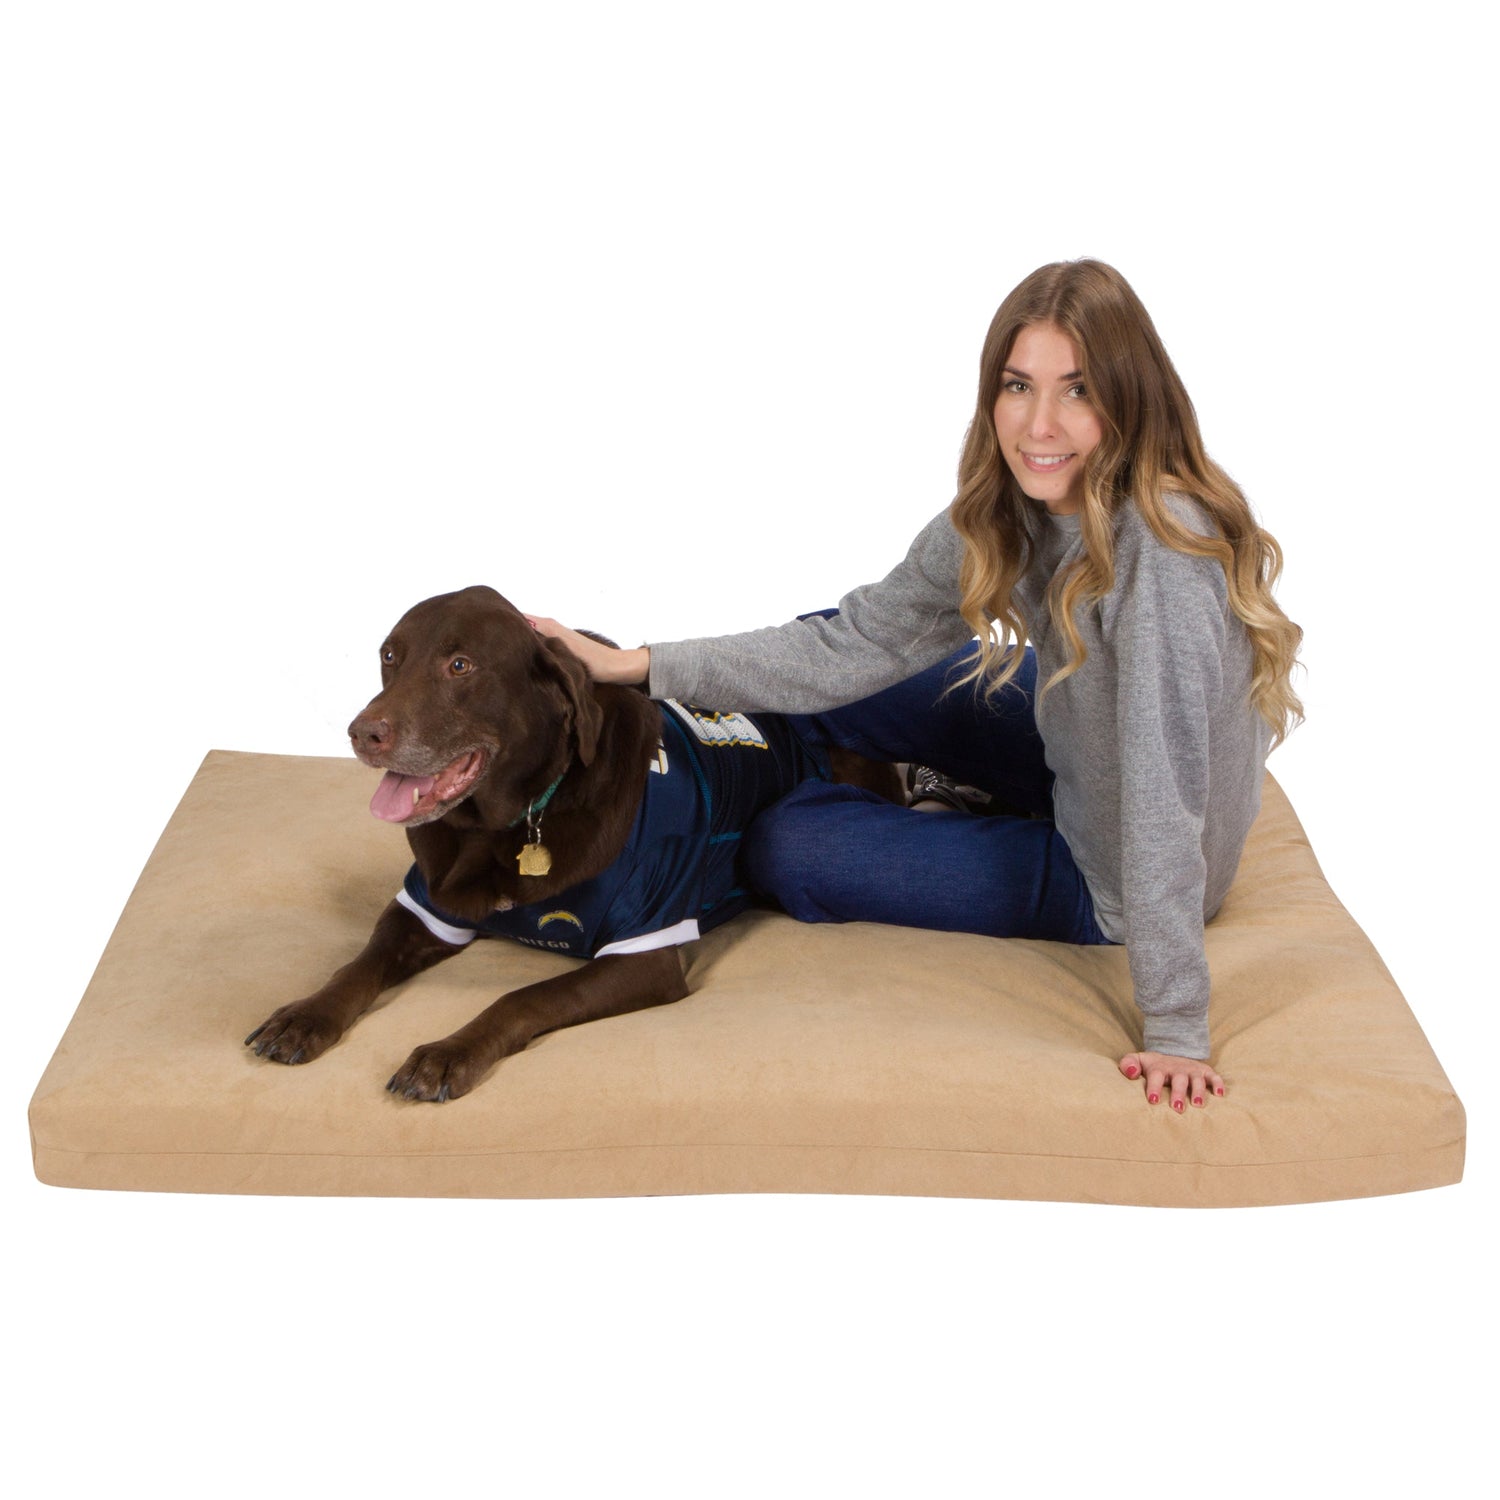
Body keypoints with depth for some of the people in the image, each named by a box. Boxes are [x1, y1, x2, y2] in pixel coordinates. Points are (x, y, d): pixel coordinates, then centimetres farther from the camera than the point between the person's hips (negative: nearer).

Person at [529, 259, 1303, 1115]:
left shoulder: (1160, 547, -35)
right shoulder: (1001, 513, -10)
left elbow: (1164, 801, -36)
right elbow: (856, 645, -8)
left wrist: (1176, 1031, -34)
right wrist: (638, 667, -13)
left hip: (1110, 884, -7)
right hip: (1077, 763, 7)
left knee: (792, 849, -1)